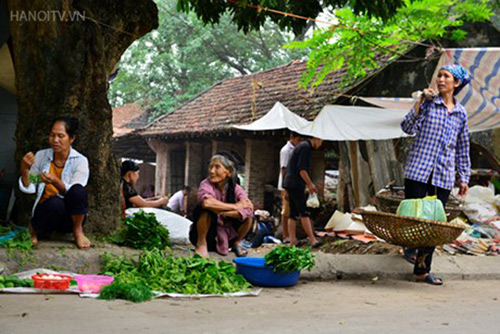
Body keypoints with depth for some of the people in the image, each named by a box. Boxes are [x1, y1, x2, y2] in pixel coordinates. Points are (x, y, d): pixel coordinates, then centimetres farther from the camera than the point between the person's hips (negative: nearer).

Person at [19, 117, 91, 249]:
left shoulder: (80, 161, -7)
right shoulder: (41, 156, 0)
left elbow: (74, 193, -18)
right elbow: (29, 188, -3)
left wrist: (56, 182, -37)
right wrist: (24, 169, -22)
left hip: (70, 217, 0)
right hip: (44, 211, 1)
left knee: (78, 190, -32)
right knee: (55, 203, -36)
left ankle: (78, 232, -8)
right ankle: (34, 229, -5)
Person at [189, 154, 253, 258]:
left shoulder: (236, 188, -6)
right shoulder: (206, 184, -16)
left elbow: (249, 208, -24)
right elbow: (206, 202, -40)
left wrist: (223, 212, -37)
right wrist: (235, 206, -32)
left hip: (228, 235, 4)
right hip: (207, 235, -4)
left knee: (247, 213, -16)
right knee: (206, 208, -30)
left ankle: (237, 243, 6)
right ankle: (201, 244, -13)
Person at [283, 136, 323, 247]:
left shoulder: (302, 146, 22)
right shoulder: (305, 147, -9)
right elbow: (301, 169, -19)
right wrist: (310, 184, -14)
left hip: (290, 184, 10)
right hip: (295, 185, -10)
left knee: (293, 214, 7)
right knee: (304, 212, -11)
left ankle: (292, 241, 7)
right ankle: (312, 239, -13)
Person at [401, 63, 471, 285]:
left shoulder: (461, 113, 12)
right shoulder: (428, 103, 3)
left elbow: (463, 148, 18)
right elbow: (408, 128, -8)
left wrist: (464, 178, 15)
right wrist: (420, 101, -14)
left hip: (443, 176, 3)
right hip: (418, 170, -3)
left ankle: (422, 270, 10)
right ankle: (410, 247, 25)